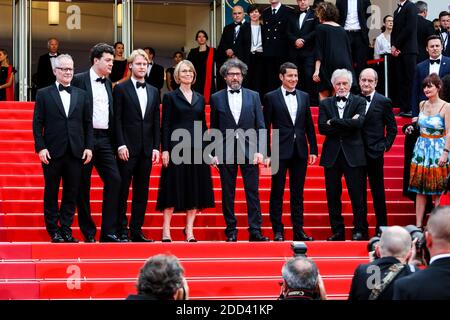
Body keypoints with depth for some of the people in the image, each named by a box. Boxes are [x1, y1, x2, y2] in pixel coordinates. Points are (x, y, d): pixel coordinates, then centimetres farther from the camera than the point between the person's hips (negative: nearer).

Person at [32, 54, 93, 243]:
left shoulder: (81, 95, 12)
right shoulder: (44, 94, 4)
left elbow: (88, 124, 11)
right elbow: (37, 124, 0)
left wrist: (88, 147, 2)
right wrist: (40, 147, -9)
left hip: (76, 153, 2)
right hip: (52, 153, -2)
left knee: (72, 193, 4)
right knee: (51, 193, 4)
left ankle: (66, 229, 12)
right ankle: (54, 231, 11)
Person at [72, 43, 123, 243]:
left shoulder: (108, 83, 16)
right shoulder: (79, 80, -3)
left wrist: (115, 142, 11)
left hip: (104, 139, 5)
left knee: (114, 180, -5)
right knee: (83, 186, 1)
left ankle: (108, 232, -2)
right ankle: (88, 233, 9)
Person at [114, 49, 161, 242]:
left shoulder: (153, 92, 15)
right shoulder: (121, 89, 1)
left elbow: (156, 122, 13)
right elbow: (117, 119, -4)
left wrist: (156, 147, 4)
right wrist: (121, 145, -13)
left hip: (146, 150, 5)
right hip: (127, 148, -5)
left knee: (142, 191, 5)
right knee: (122, 190, -2)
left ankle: (136, 231, 8)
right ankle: (121, 230, 2)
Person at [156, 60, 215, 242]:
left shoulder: (200, 98, 15)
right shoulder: (170, 97, 3)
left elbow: (203, 126, 15)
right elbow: (165, 125, -2)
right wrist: (164, 149, -10)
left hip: (196, 148, 4)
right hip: (177, 147, -4)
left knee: (195, 189, 2)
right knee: (174, 188, -4)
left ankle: (190, 230, 7)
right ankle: (166, 229, 1)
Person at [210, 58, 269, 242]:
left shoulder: (253, 96, 9)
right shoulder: (216, 98, 8)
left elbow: (260, 126, 6)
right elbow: (214, 129, 8)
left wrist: (259, 151, -4)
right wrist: (214, 153, 0)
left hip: (249, 151, 0)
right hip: (225, 151, 0)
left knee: (252, 191, -3)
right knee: (228, 193, 3)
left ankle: (255, 231, -2)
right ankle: (231, 231, 8)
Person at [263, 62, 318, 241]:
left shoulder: (304, 97, 10)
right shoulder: (271, 97, -1)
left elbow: (309, 126, 12)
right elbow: (266, 127, -2)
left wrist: (314, 150, 7)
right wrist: (266, 154, -7)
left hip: (300, 151, 3)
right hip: (280, 151, -3)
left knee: (298, 193, 8)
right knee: (277, 193, 1)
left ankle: (298, 230, 11)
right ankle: (278, 231, 6)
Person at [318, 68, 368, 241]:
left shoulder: (359, 102, 5)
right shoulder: (325, 104, 10)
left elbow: (358, 123, -13)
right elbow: (322, 128, -4)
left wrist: (333, 122, -10)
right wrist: (347, 125, -11)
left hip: (353, 154, -3)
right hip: (332, 154, 3)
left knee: (357, 195, -3)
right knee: (333, 196, 5)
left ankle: (360, 230, 5)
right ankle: (337, 231, 13)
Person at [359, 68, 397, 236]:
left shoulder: (384, 102, -1)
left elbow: (392, 128, 4)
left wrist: (385, 146, -2)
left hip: (374, 153, -3)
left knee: (378, 191, 3)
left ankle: (381, 228, 10)